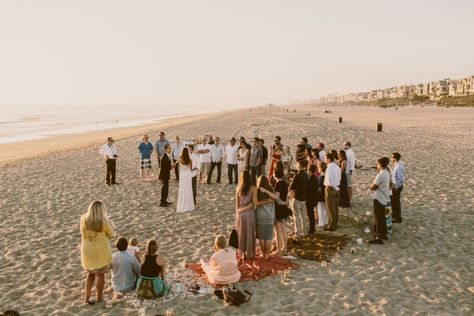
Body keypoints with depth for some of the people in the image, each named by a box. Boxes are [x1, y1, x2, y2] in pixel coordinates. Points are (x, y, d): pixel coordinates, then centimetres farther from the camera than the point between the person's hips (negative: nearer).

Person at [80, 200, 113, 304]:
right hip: (101, 251, -3)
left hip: (87, 251, 4)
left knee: (90, 273, 23)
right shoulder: (103, 221, -21)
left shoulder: (83, 218, -10)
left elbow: (83, 233, 6)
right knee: (100, 274, 14)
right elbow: (110, 234, -4)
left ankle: (87, 297, 20)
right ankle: (99, 298, 25)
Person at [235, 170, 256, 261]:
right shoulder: (253, 188, -10)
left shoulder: (238, 188, -1)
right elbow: (254, 203, -15)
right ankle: (250, 254, 20)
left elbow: (237, 204, 6)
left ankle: (242, 254, 23)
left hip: (240, 214, 3)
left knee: (241, 234, 14)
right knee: (249, 234, 10)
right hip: (249, 213, -3)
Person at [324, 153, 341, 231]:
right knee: (336, 208, 15)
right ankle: (335, 224, 25)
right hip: (336, 188, 8)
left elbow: (330, 180, -24)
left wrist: (335, 188, -14)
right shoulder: (337, 167, 7)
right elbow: (339, 178, 11)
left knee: (331, 208, 0)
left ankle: (331, 226, 7)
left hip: (330, 189, -8)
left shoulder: (329, 168, -20)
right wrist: (336, 187, 12)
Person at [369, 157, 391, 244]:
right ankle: (384, 234, 30)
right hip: (384, 198, 9)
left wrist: (373, 184, -2)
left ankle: (379, 238, 1)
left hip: (379, 199, -9)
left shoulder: (380, 175, -23)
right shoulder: (387, 173, 6)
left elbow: (372, 187, -22)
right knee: (382, 217, 19)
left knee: (378, 218, -3)